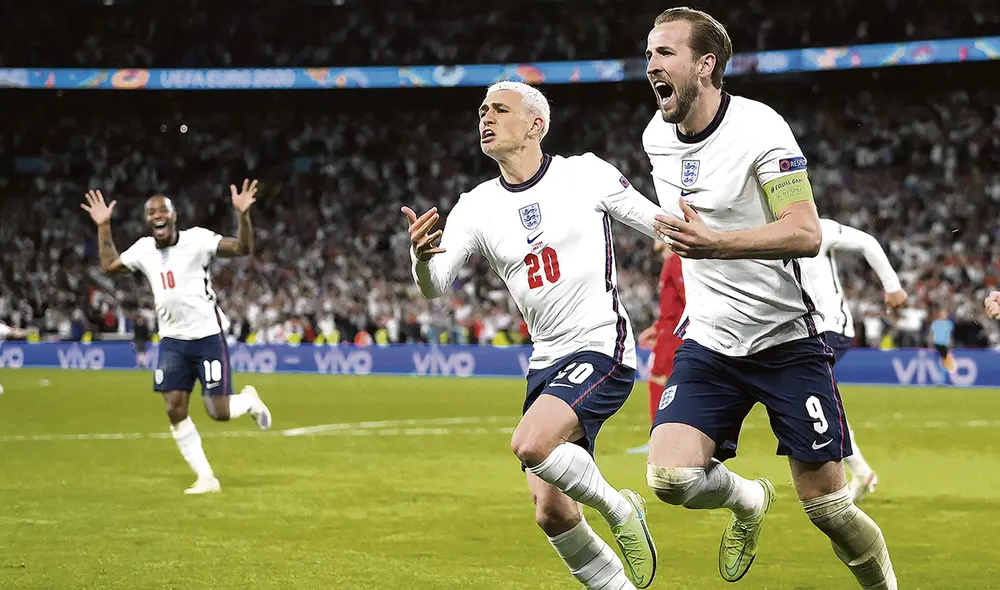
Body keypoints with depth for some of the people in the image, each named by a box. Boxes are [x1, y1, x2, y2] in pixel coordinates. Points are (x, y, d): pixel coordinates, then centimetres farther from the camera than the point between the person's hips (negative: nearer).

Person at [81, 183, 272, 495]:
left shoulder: (197, 239, -12)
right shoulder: (143, 249, 4)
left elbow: (243, 248, -20)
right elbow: (109, 265, 19)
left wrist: (243, 215, -36)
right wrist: (103, 226, 13)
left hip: (208, 337, -5)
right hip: (172, 340, 5)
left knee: (219, 411, -7)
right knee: (175, 411, -3)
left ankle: (249, 400, 29)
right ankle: (206, 478, 7)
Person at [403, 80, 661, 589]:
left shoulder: (587, 174, -3)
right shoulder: (476, 208, 4)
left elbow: (660, 224, 8)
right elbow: (434, 288, -9)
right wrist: (420, 257, -30)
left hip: (602, 350, -5)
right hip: (546, 362, 5)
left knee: (530, 444, -28)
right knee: (552, 515, 1)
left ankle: (617, 508, -3)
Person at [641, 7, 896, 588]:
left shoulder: (759, 127, -15)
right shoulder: (657, 137, 5)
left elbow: (807, 234, -24)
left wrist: (714, 244, -35)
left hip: (787, 339, -5)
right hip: (710, 340, 5)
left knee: (829, 506, -4)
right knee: (671, 476, -17)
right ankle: (748, 501, 16)